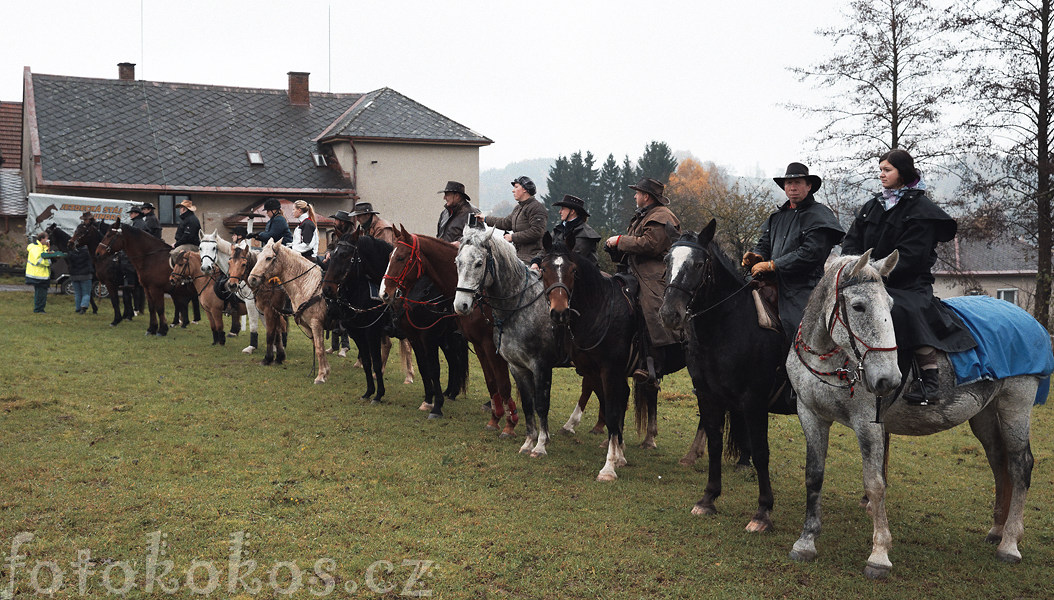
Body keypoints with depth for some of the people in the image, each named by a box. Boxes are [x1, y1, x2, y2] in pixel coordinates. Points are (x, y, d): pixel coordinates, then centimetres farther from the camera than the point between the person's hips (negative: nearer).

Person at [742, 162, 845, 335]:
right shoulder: (777, 217, 20)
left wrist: (771, 265, -15)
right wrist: (756, 257, -4)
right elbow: (764, 244, 23)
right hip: (776, 290, 7)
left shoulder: (819, 215, -4)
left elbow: (810, 254, -15)